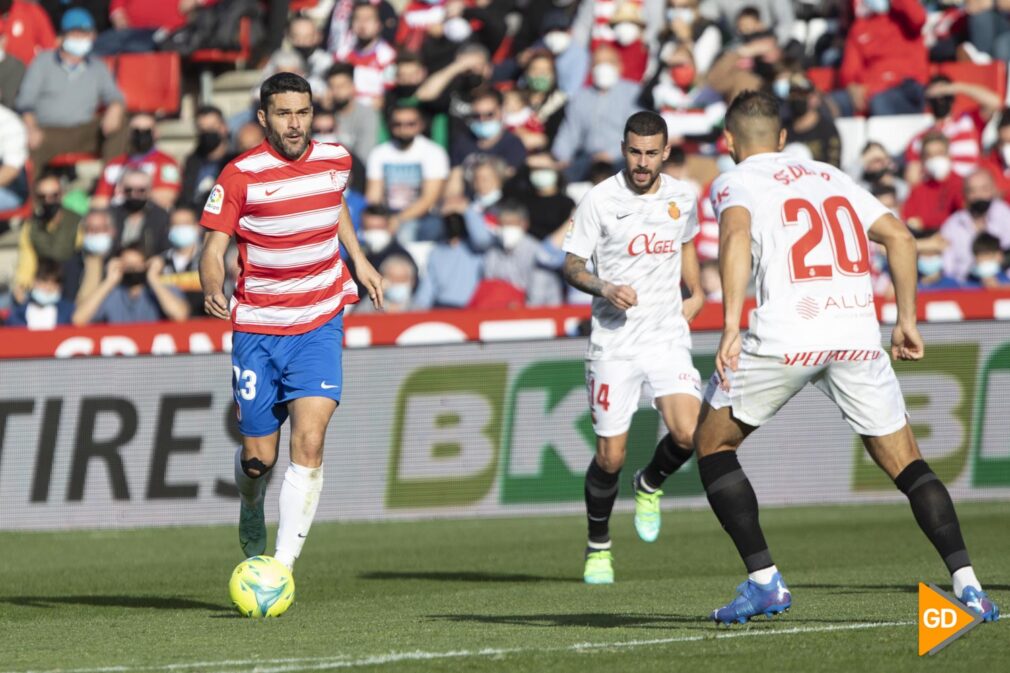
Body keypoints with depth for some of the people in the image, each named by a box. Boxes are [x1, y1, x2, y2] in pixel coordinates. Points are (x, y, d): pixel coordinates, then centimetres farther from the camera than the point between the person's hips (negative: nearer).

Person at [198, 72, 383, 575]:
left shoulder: (335, 161, 1)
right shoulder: (241, 175, -10)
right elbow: (214, 248, -12)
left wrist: (358, 260, 21)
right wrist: (212, 290, -31)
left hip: (319, 325, 1)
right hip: (256, 328, -1)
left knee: (309, 442, -18)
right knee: (258, 456, 5)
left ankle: (283, 565, -19)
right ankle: (251, 516, 41)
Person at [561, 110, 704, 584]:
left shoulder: (683, 198, 5)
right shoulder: (599, 201, -7)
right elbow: (572, 265, -4)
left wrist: (694, 291, 28)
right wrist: (604, 288, -21)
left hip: (668, 337, 3)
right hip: (613, 344, -2)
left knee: (688, 433, -18)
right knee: (610, 457, -1)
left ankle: (651, 485, 15)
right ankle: (598, 546, 22)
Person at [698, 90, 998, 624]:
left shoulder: (734, 183, 9)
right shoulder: (832, 177, 24)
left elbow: (736, 235, -13)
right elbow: (900, 237, 17)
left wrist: (731, 324, -22)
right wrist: (907, 319, 23)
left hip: (785, 334, -4)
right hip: (857, 334, 4)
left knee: (713, 444, 16)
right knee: (905, 463, 12)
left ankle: (764, 580, 6)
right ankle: (966, 584, -6)